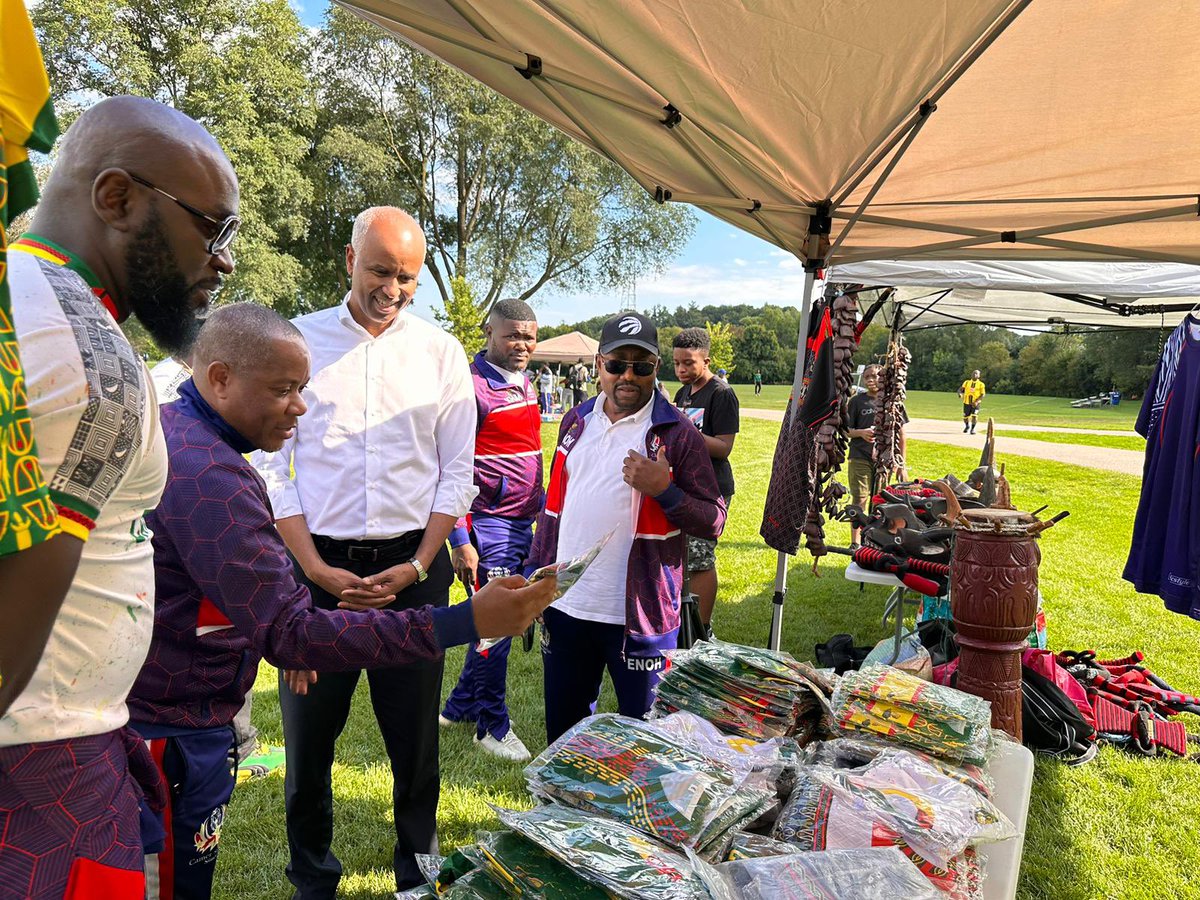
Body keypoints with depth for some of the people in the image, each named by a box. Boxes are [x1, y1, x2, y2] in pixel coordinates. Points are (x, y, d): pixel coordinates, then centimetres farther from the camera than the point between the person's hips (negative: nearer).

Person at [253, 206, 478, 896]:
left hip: (414, 565, 0)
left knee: (415, 735, 10)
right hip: (318, 565, 0)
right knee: (309, 730, 10)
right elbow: (272, 466, 1)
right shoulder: (298, 340, 2)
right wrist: (316, 569, -7)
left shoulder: (441, 352, 4)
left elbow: (457, 473, 4)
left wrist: (417, 566, -6)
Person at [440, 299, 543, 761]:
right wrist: (460, 540, -18)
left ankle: (459, 705, 33)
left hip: (524, 522, 8)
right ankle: (493, 726, 19)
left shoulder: (523, 382, 12)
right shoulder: (472, 386, -15)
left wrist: (542, 510, 19)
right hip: (488, 525, -8)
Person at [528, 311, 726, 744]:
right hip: (565, 603, 5)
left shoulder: (678, 433, -8)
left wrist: (664, 490, -24)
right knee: (562, 729, 20)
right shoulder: (576, 421, 8)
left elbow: (714, 521, -8)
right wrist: (534, 571, 13)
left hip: (640, 613, -5)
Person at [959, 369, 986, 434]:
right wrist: (960, 394, -24)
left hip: (975, 403, -2)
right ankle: (967, 426, 39)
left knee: (974, 416, -18)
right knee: (965, 417, 7)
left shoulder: (981, 384, -1)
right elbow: (960, 389, 0)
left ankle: (972, 429, 3)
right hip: (967, 402, 2)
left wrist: (976, 401, -21)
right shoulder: (966, 382, 6)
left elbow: (982, 395, -6)